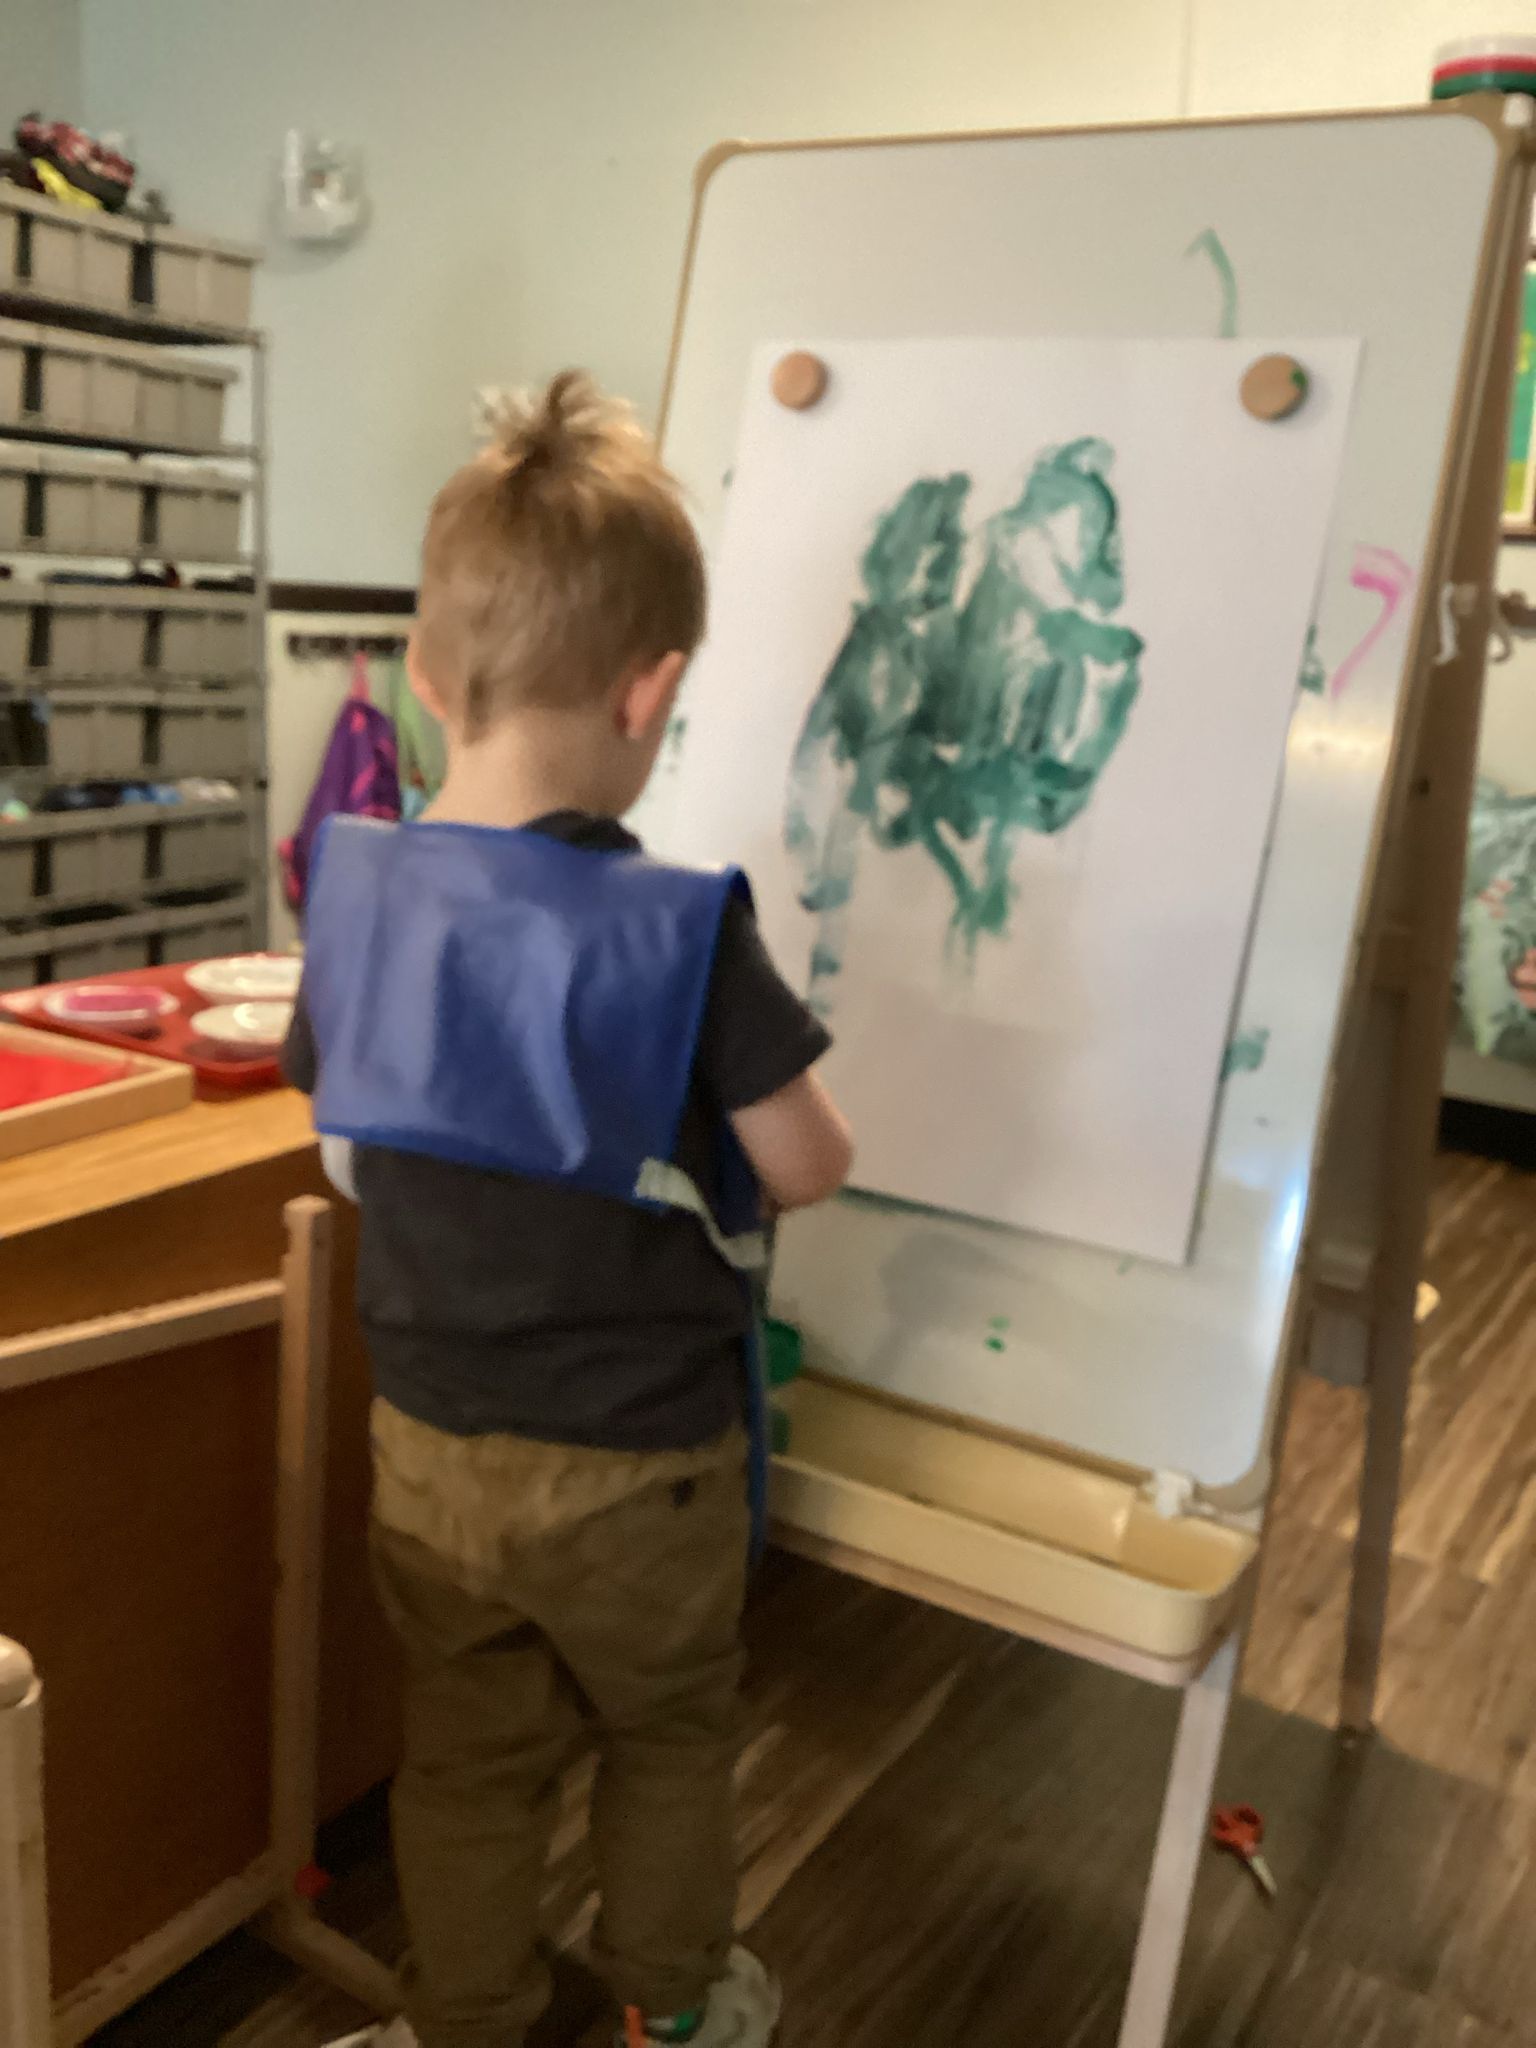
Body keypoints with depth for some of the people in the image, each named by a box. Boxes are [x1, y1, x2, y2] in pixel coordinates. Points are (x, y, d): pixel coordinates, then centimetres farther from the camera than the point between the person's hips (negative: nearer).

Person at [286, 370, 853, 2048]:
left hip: (429, 1442, 4)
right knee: (668, 1738, 24)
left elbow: (342, 1142, 4)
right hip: (632, 1459, -3)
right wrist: (730, 1123, 6)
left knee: (465, 1759, 23)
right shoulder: (683, 929, -25)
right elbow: (807, 1171, -16)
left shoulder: (355, 891, -9)